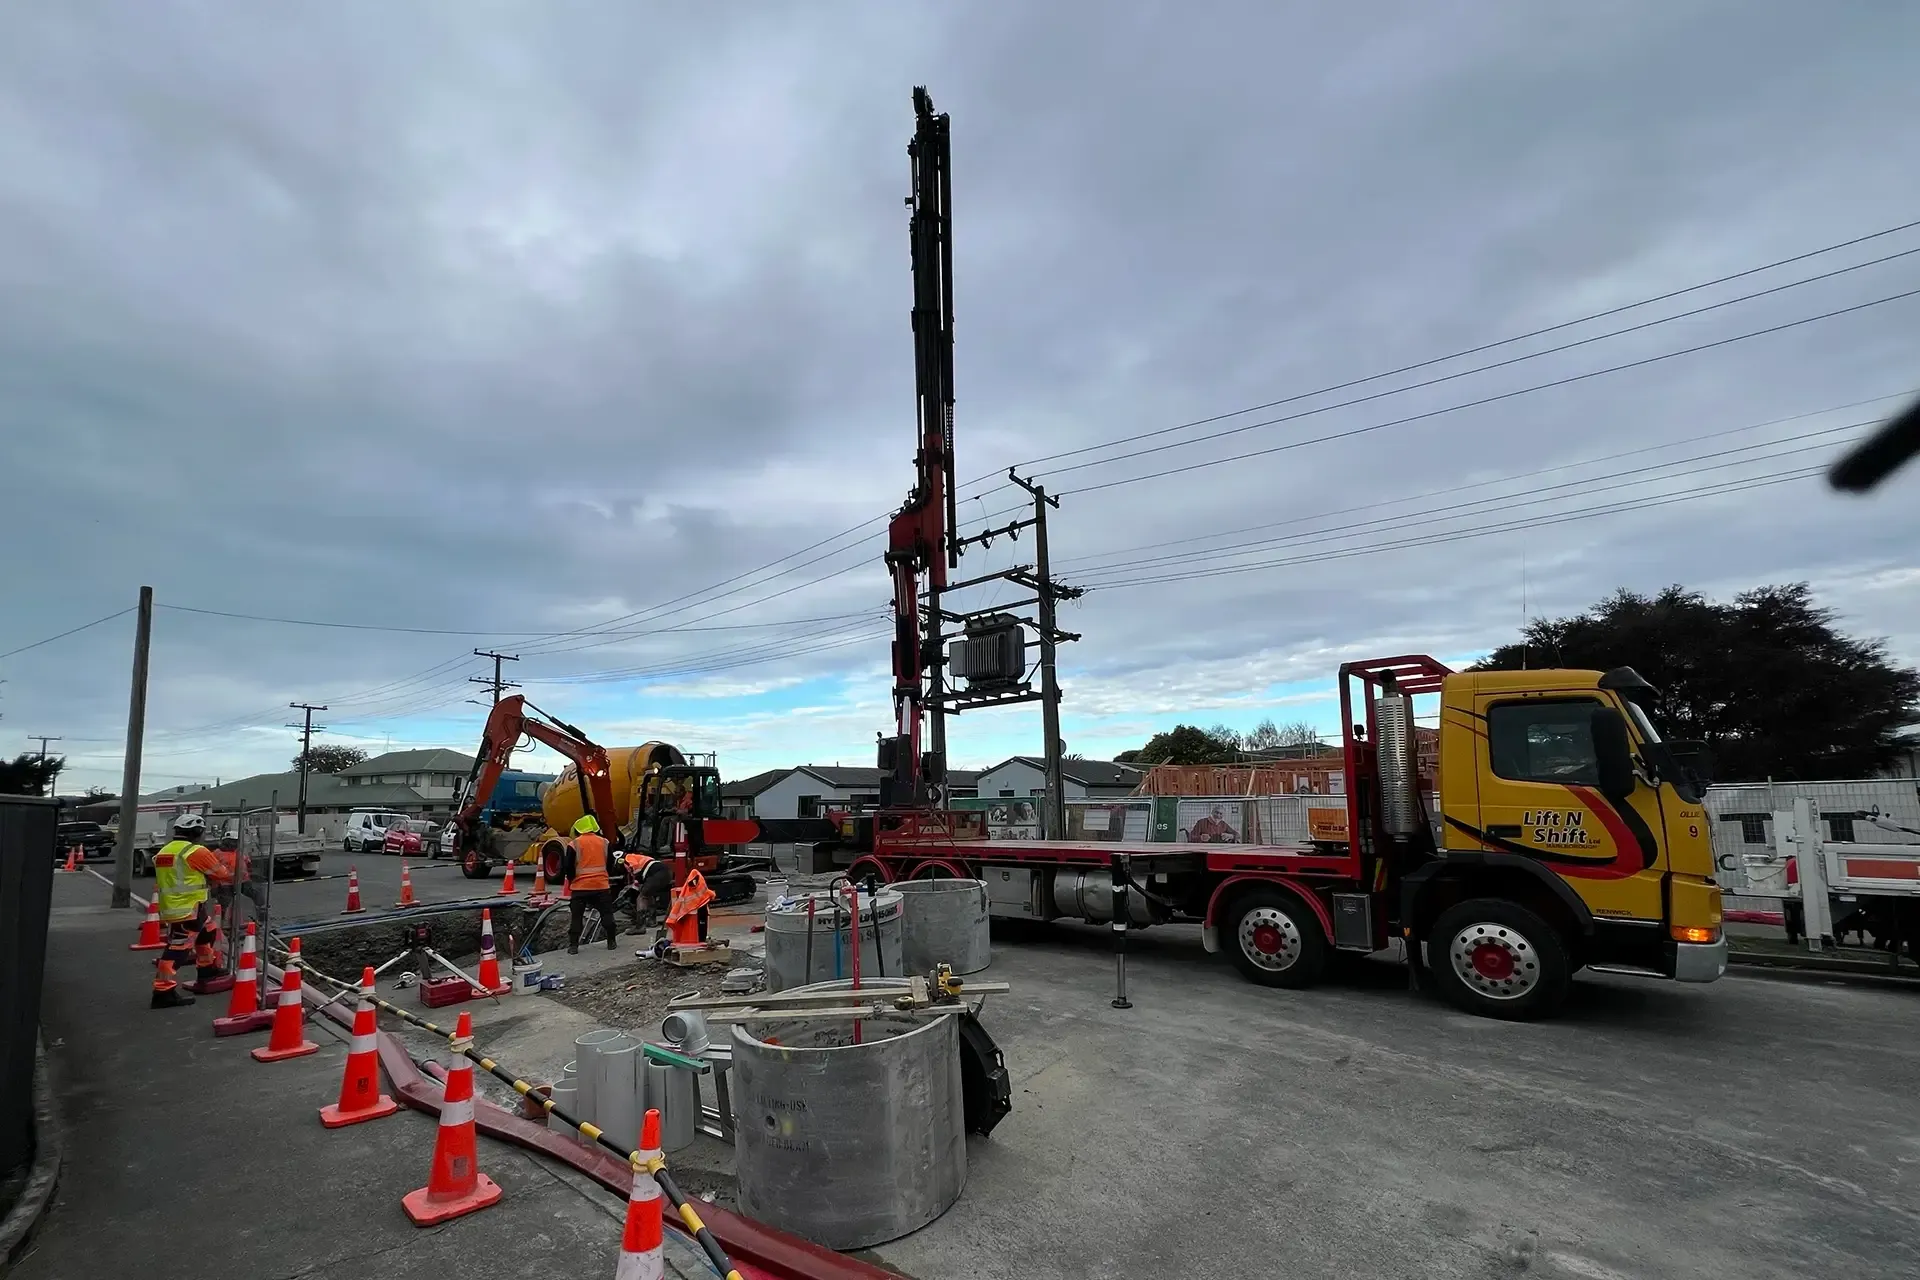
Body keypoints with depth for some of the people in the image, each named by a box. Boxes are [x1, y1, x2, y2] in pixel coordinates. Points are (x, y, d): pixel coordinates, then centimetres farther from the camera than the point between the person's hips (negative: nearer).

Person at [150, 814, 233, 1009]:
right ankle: (164, 991, -9)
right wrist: (235, 877, 15)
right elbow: (222, 874, -3)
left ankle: (208, 968, 36)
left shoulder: (164, 851, 13)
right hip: (187, 909, -9)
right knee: (178, 949, -8)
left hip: (171, 907, 9)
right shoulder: (196, 852, -13)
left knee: (209, 929, 25)